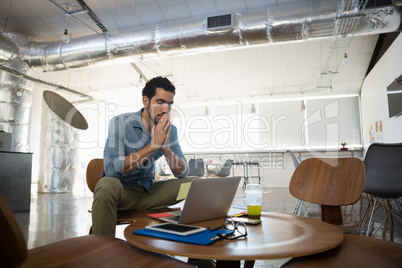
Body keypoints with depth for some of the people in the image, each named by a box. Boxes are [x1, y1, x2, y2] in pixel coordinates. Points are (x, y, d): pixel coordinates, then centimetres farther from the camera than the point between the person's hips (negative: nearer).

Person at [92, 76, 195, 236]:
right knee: (108, 185, -37)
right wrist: (153, 145, -27)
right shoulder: (120, 123, -14)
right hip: (120, 191, -4)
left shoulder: (170, 130, -1)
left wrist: (165, 147, -21)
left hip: (147, 192, 4)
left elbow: (183, 173, -3)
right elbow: (111, 169, -26)